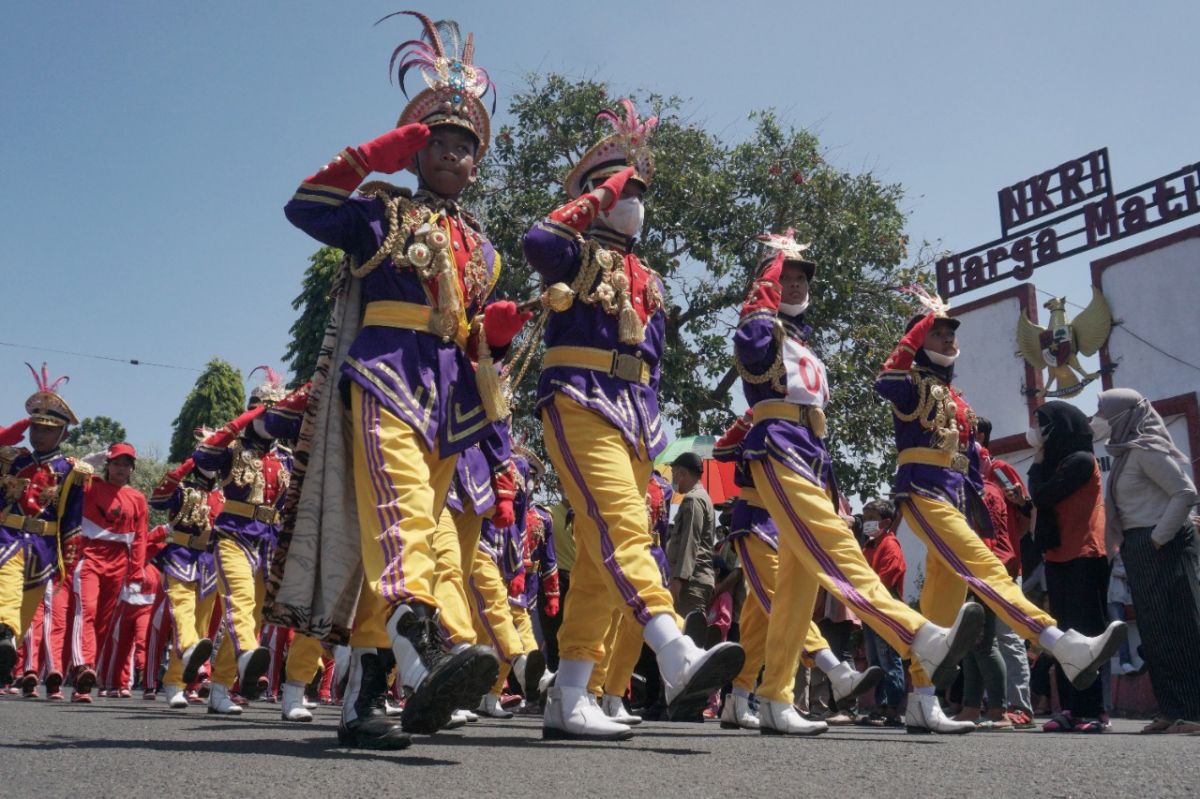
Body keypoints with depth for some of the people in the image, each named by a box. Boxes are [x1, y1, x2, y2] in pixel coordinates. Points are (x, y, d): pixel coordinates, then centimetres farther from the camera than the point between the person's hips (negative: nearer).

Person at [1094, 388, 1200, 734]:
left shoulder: (1145, 450, -10)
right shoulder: (1125, 453, 17)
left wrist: (1159, 538, -17)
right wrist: (1129, 546, 10)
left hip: (1161, 547, -9)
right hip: (1138, 549, 9)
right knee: (1153, 630, 7)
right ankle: (1172, 710, 10)